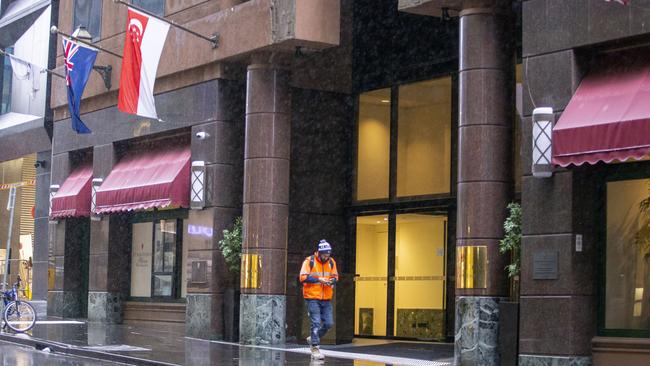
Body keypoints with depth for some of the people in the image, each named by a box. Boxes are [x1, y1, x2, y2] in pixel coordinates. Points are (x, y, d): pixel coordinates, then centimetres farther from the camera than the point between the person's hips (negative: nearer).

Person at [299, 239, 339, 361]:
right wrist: (318, 279, -19)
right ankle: (315, 349, 0)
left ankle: (312, 339, 27)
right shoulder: (309, 261, -9)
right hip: (312, 297, -5)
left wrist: (332, 281, -9)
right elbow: (303, 277, -13)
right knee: (316, 323, -8)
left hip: (326, 299, 6)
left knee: (329, 323, 5)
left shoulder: (331, 262, 7)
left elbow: (335, 276, 14)